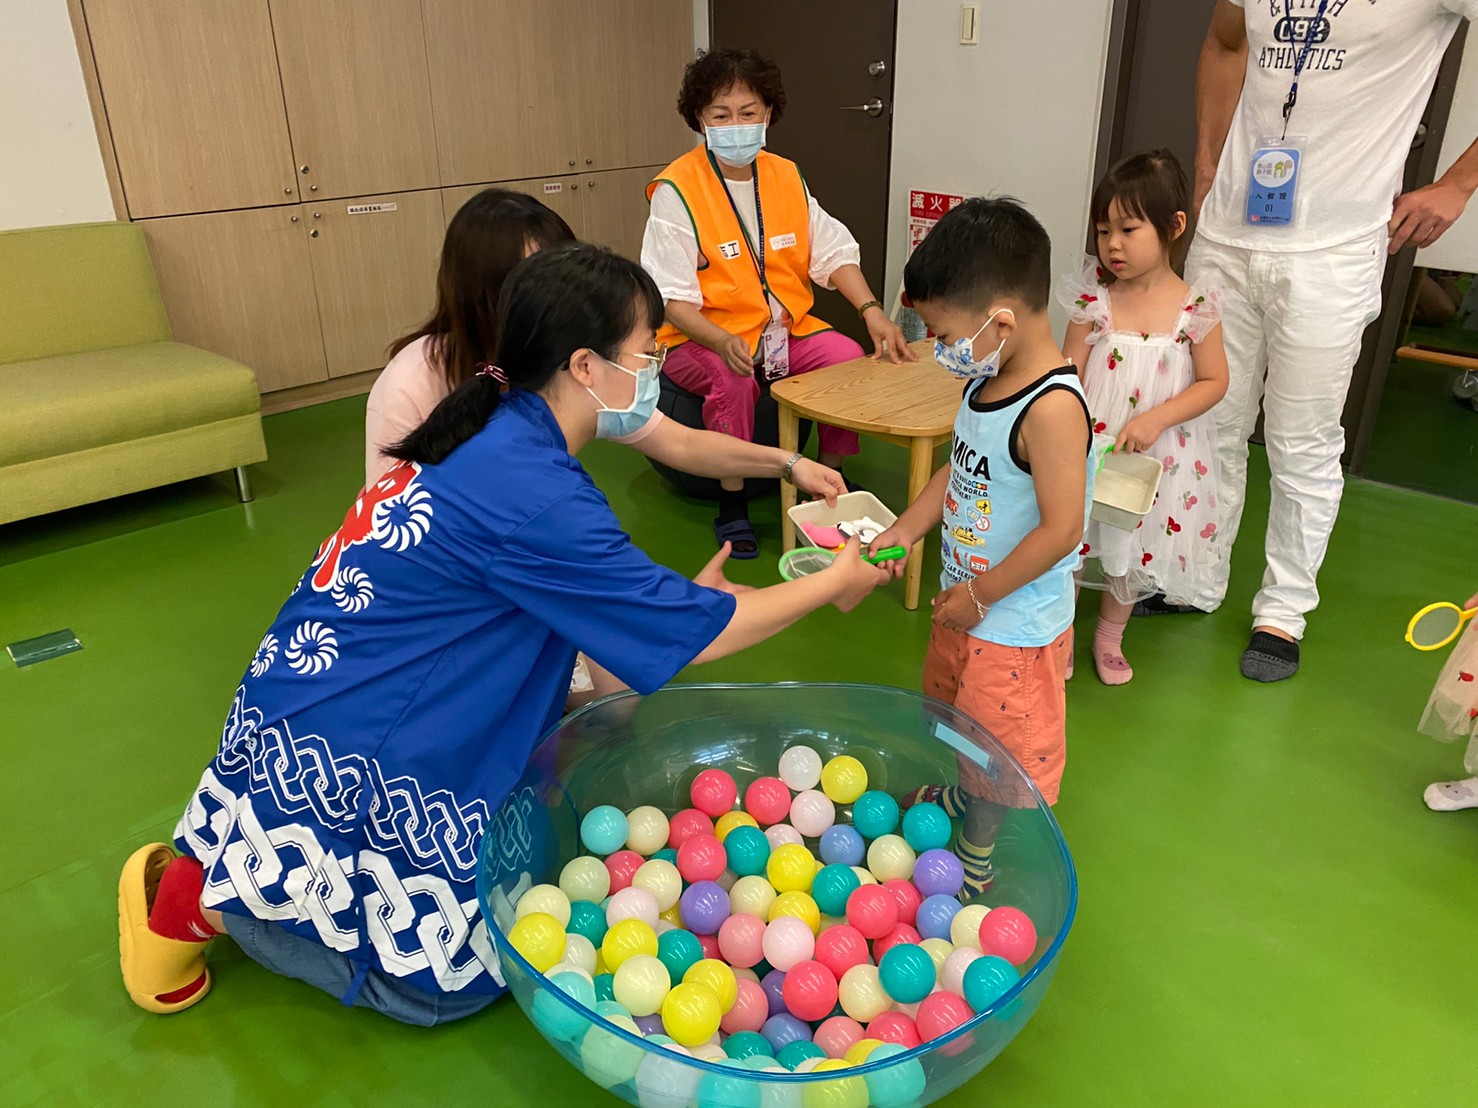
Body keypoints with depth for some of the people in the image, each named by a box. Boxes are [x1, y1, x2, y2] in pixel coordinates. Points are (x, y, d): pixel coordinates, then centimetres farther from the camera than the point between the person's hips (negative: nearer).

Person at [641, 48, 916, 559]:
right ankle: (732, 505, -16)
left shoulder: (786, 176, 5)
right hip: (700, 337, -5)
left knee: (849, 356, -17)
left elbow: (832, 251, 5)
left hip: (784, 325, 5)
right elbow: (671, 297, -17)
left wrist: (872, 311, -12)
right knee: (733, 379, -36)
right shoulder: (676, 190, -12)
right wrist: (723, 342, -35)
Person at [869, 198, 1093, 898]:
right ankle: (963, 796, 56)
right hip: (965, 601, 9)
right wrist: (904, 531, 2)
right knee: (953, 705, 30)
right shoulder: (987, 382, -3)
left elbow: (1061, 529, -29)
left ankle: (977, 852, 36)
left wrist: (979, 595, -20)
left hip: (1016, 623, -9)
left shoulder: (1051, 407, -30)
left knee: (1003, 739, 13)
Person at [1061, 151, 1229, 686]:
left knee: (1133, 551, 15)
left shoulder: (1196, 307, -9)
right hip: (1087, 446, 0)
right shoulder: (1093, 298, -8)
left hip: (1156, 455, 0)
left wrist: (1156, 419, -18)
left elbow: (1214, 381, -4)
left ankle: (1109, 637, 38)